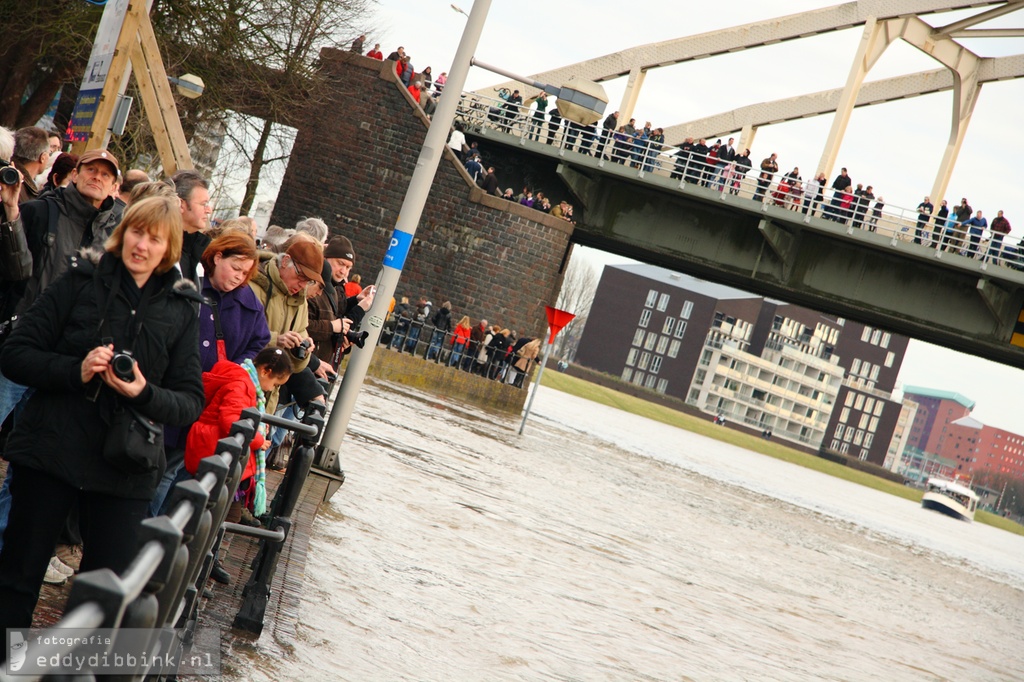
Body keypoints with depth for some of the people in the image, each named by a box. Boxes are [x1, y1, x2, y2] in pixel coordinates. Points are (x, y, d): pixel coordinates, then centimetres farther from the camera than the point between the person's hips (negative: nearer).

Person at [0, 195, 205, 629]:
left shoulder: (181, 309, 6)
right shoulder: (81, 280, 1)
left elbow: (191, 402, 3)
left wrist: (145, 394, -17)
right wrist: (75, 370, -18)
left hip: (125, 468, 1)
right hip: (48, 453, -1)